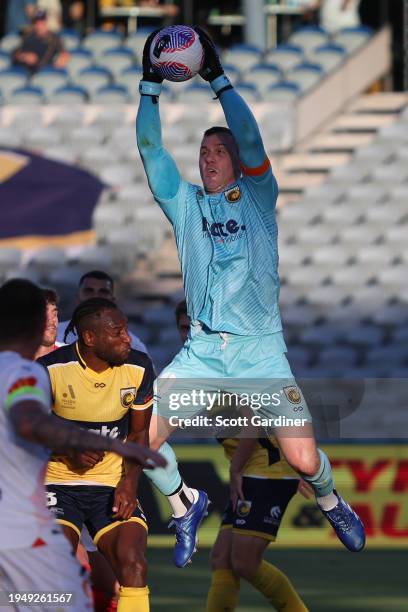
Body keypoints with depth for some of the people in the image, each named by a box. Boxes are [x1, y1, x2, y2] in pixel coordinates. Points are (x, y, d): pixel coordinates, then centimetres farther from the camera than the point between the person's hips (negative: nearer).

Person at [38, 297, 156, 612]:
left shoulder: (139, 368, -5)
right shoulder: (51, 369, -15)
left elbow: (139, 433, 7)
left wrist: (130, 482, -8)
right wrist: (69, 451, -20)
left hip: (113, 485, 3)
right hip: (58, 480, -3)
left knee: (133, 564, -18)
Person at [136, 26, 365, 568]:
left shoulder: (256, 197, 7)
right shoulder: (185, 204, 14)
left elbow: (251, 139, -9)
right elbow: (151, 150, 3)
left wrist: (217, 79, -11)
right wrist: (150, 86, -4)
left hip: (260, 350, -3)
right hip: (201, 350, 3)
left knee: (304, 461, -15)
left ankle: (329, 501, 21)